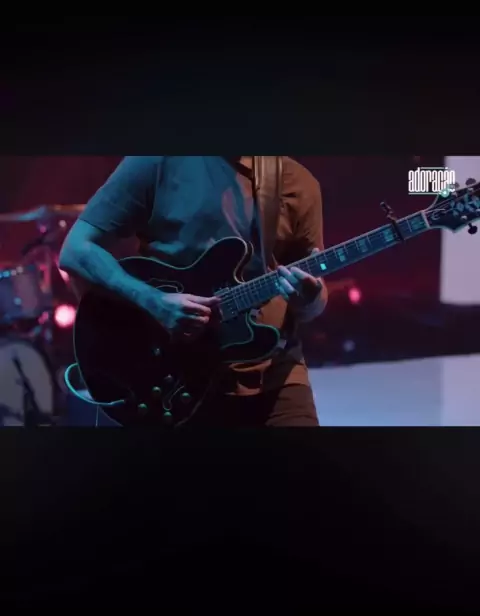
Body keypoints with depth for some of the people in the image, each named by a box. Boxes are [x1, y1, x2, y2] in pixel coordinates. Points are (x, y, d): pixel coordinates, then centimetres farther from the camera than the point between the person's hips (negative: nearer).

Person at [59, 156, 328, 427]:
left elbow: (315, 296, 11)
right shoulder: (161, 161, -3)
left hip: (274, 374, 3)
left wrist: (308, 299, -13)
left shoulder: (299, 183, 7)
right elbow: (76, 249, -5)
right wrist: (153, 301, -18)